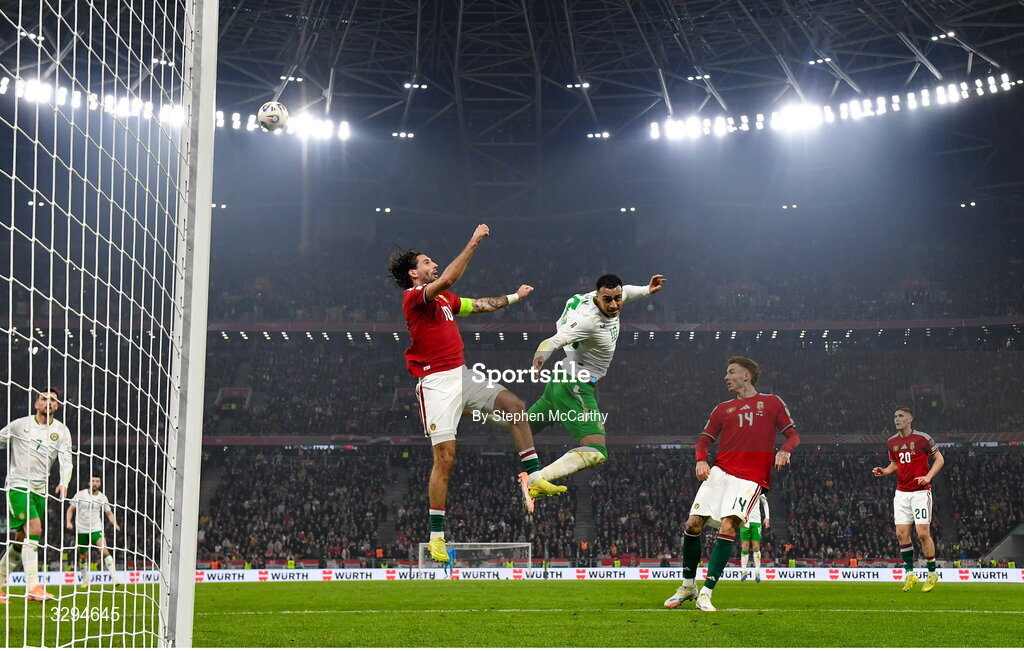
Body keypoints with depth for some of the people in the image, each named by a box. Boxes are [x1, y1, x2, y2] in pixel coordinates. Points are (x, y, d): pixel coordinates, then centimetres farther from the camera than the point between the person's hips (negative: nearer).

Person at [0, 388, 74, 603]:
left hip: (40, 489, 4)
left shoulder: (61, 431, 5)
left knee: (22, 540, 8)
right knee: (34, 529, -21)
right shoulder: (19, 425, 0)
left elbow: (66, 461, -4)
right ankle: (33, 587, -25)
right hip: (18, 484, -4)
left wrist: (64, 484, -21)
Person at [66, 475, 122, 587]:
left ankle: (114, 578, -26)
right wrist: (69, 522, -13)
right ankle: (85, 580, 28)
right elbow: (70, 509, 3)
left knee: (104, 550, -21)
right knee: (83, 557, 8)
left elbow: (109, 513, 8)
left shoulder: (102, 497, 3)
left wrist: (114, 523, -10)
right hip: (81, 530, 1)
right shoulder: (80, 494, -1)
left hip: (96, 528, -1)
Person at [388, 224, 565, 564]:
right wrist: (474, 243, -24)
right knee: (445, 456, -11)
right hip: (436, 382, -8)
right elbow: (447, 279, -26)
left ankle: (533, 478, -1)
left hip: (462, 375, 8)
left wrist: (514, 296, 36)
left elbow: (479, 305, 32)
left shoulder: (444, 299, 18)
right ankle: (436, 534, -4)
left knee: (516, 407, -2)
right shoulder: (414, 297, -9)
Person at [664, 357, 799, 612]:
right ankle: (688, 586, 12)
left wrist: (784, 451, -12)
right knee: (693, 524, -7)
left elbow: (793, 435, 10)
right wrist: (701, 460, -5)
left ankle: (705, 594, -16)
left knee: (728, 528, -20)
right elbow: (704, 439, 17)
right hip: (719, 472, 4)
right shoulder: (723, 409, 21)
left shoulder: (772, 403, 12)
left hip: (750, 479, -4)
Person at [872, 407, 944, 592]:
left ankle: (932, 573, 6)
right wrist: (883, 471, 1)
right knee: (901, 533, -2)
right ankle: (910, 573, 10)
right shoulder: (891, 442, 9)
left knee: (923, 533, -9)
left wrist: (928, 476, -15)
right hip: (901, 492, 5)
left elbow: (939, 459, -1)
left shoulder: (922, 438, -7)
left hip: (921, 491, -5)